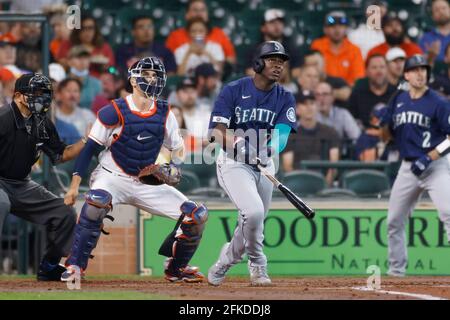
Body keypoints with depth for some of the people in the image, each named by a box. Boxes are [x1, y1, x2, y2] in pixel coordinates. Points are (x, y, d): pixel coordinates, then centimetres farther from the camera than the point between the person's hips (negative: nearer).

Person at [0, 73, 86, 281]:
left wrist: (87, 140, 1)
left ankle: (49, 267, 20)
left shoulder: (42, 124, 4)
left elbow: (61, 155, 12)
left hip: (22, 185, 8)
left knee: (65, 214, 6)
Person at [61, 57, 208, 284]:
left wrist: (172, 169, -7)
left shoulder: (165, 114, 2)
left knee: (197, 215, -5)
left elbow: (178, 149, 15)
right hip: (112, 178, -5)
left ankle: (176, 268, 16)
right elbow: (90, 147, -10)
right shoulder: (114, 112, -13)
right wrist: (75, 185, -16)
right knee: (96, 202, -39)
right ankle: (75, 265, -28)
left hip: (148, 183, 5)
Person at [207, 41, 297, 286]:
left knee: (252, 224, 10)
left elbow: (282, 134, -13)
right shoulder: (233, 90, -10)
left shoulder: (284, 98, 1)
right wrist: (238, 143, -35)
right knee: (254, 212, -24)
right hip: (233, 163, -5)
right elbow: (217, 131, -16)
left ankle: (225, 262, 37)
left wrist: (272, 147, -36)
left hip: (264, 165, 5)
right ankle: (257, 265, -1)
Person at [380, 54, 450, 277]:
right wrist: (385, 121, -8)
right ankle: (396, 269, 25)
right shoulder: (398, 100, 8)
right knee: (394, 221, 11)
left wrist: (429, 158, -20)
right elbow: (386, 137, 13)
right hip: (408, 167, 6)